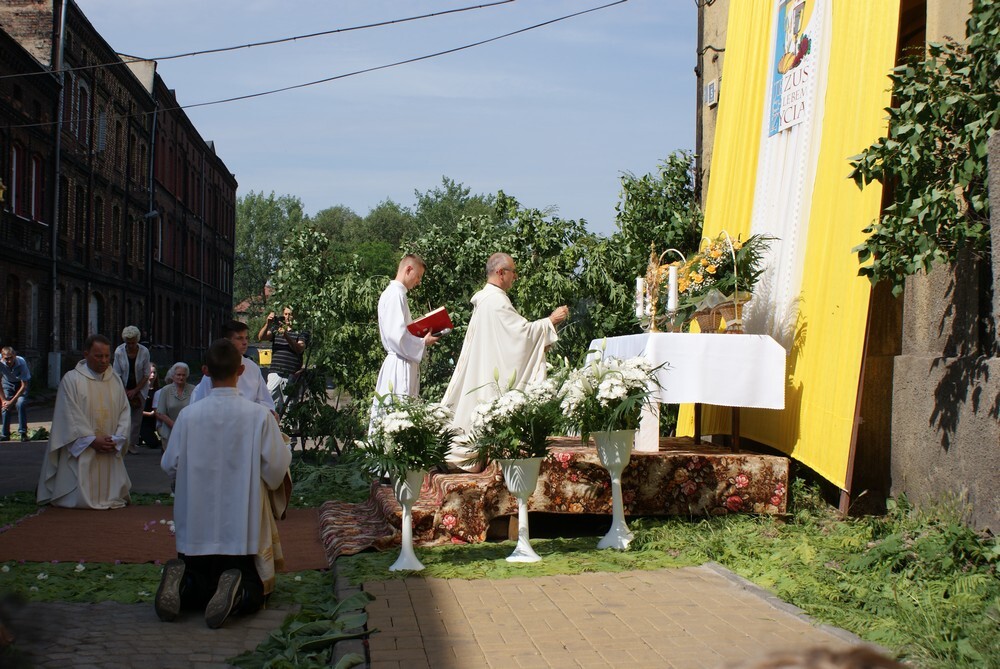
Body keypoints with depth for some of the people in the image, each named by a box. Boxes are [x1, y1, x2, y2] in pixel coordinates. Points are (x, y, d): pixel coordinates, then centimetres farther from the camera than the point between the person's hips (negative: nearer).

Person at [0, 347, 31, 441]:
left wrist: (12, 401, -25)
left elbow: (24, 386, -25)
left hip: (21, 383, -2)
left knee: (21, 404, -21)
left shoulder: (21, 362, -34)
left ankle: (23, 433, -13)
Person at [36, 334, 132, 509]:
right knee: (80, 498, -8)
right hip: (81, 451, -4)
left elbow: (125, 411, 8)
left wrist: (117, 439, -7)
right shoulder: (71, 379, -5)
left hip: (110, 452, 4)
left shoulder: (115, 380, 10)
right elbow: (70, 416, -10)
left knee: (114, 495, 5)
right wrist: (92, 440, -15)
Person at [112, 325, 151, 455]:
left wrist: (135, 391, -11)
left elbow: (146, 375, -6)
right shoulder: (119, 352, -11)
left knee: (137, 417, -2)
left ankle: (132, 444, 7)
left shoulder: (144, 352, -12)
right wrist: (124, 392, -11)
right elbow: (117, 375, -5)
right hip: (124, 388, 0)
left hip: (140, 388, 0)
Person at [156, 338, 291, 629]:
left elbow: (169, 465, 2)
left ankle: (180, 582, -14)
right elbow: (276, 469, -9)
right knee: (254, 594, 13)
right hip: (243, 527, -2)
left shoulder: (188, 416, -7)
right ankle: (235, 591, -22)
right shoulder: (259, 416, -12)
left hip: (196, 526, 2)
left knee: (197, 586, 21)